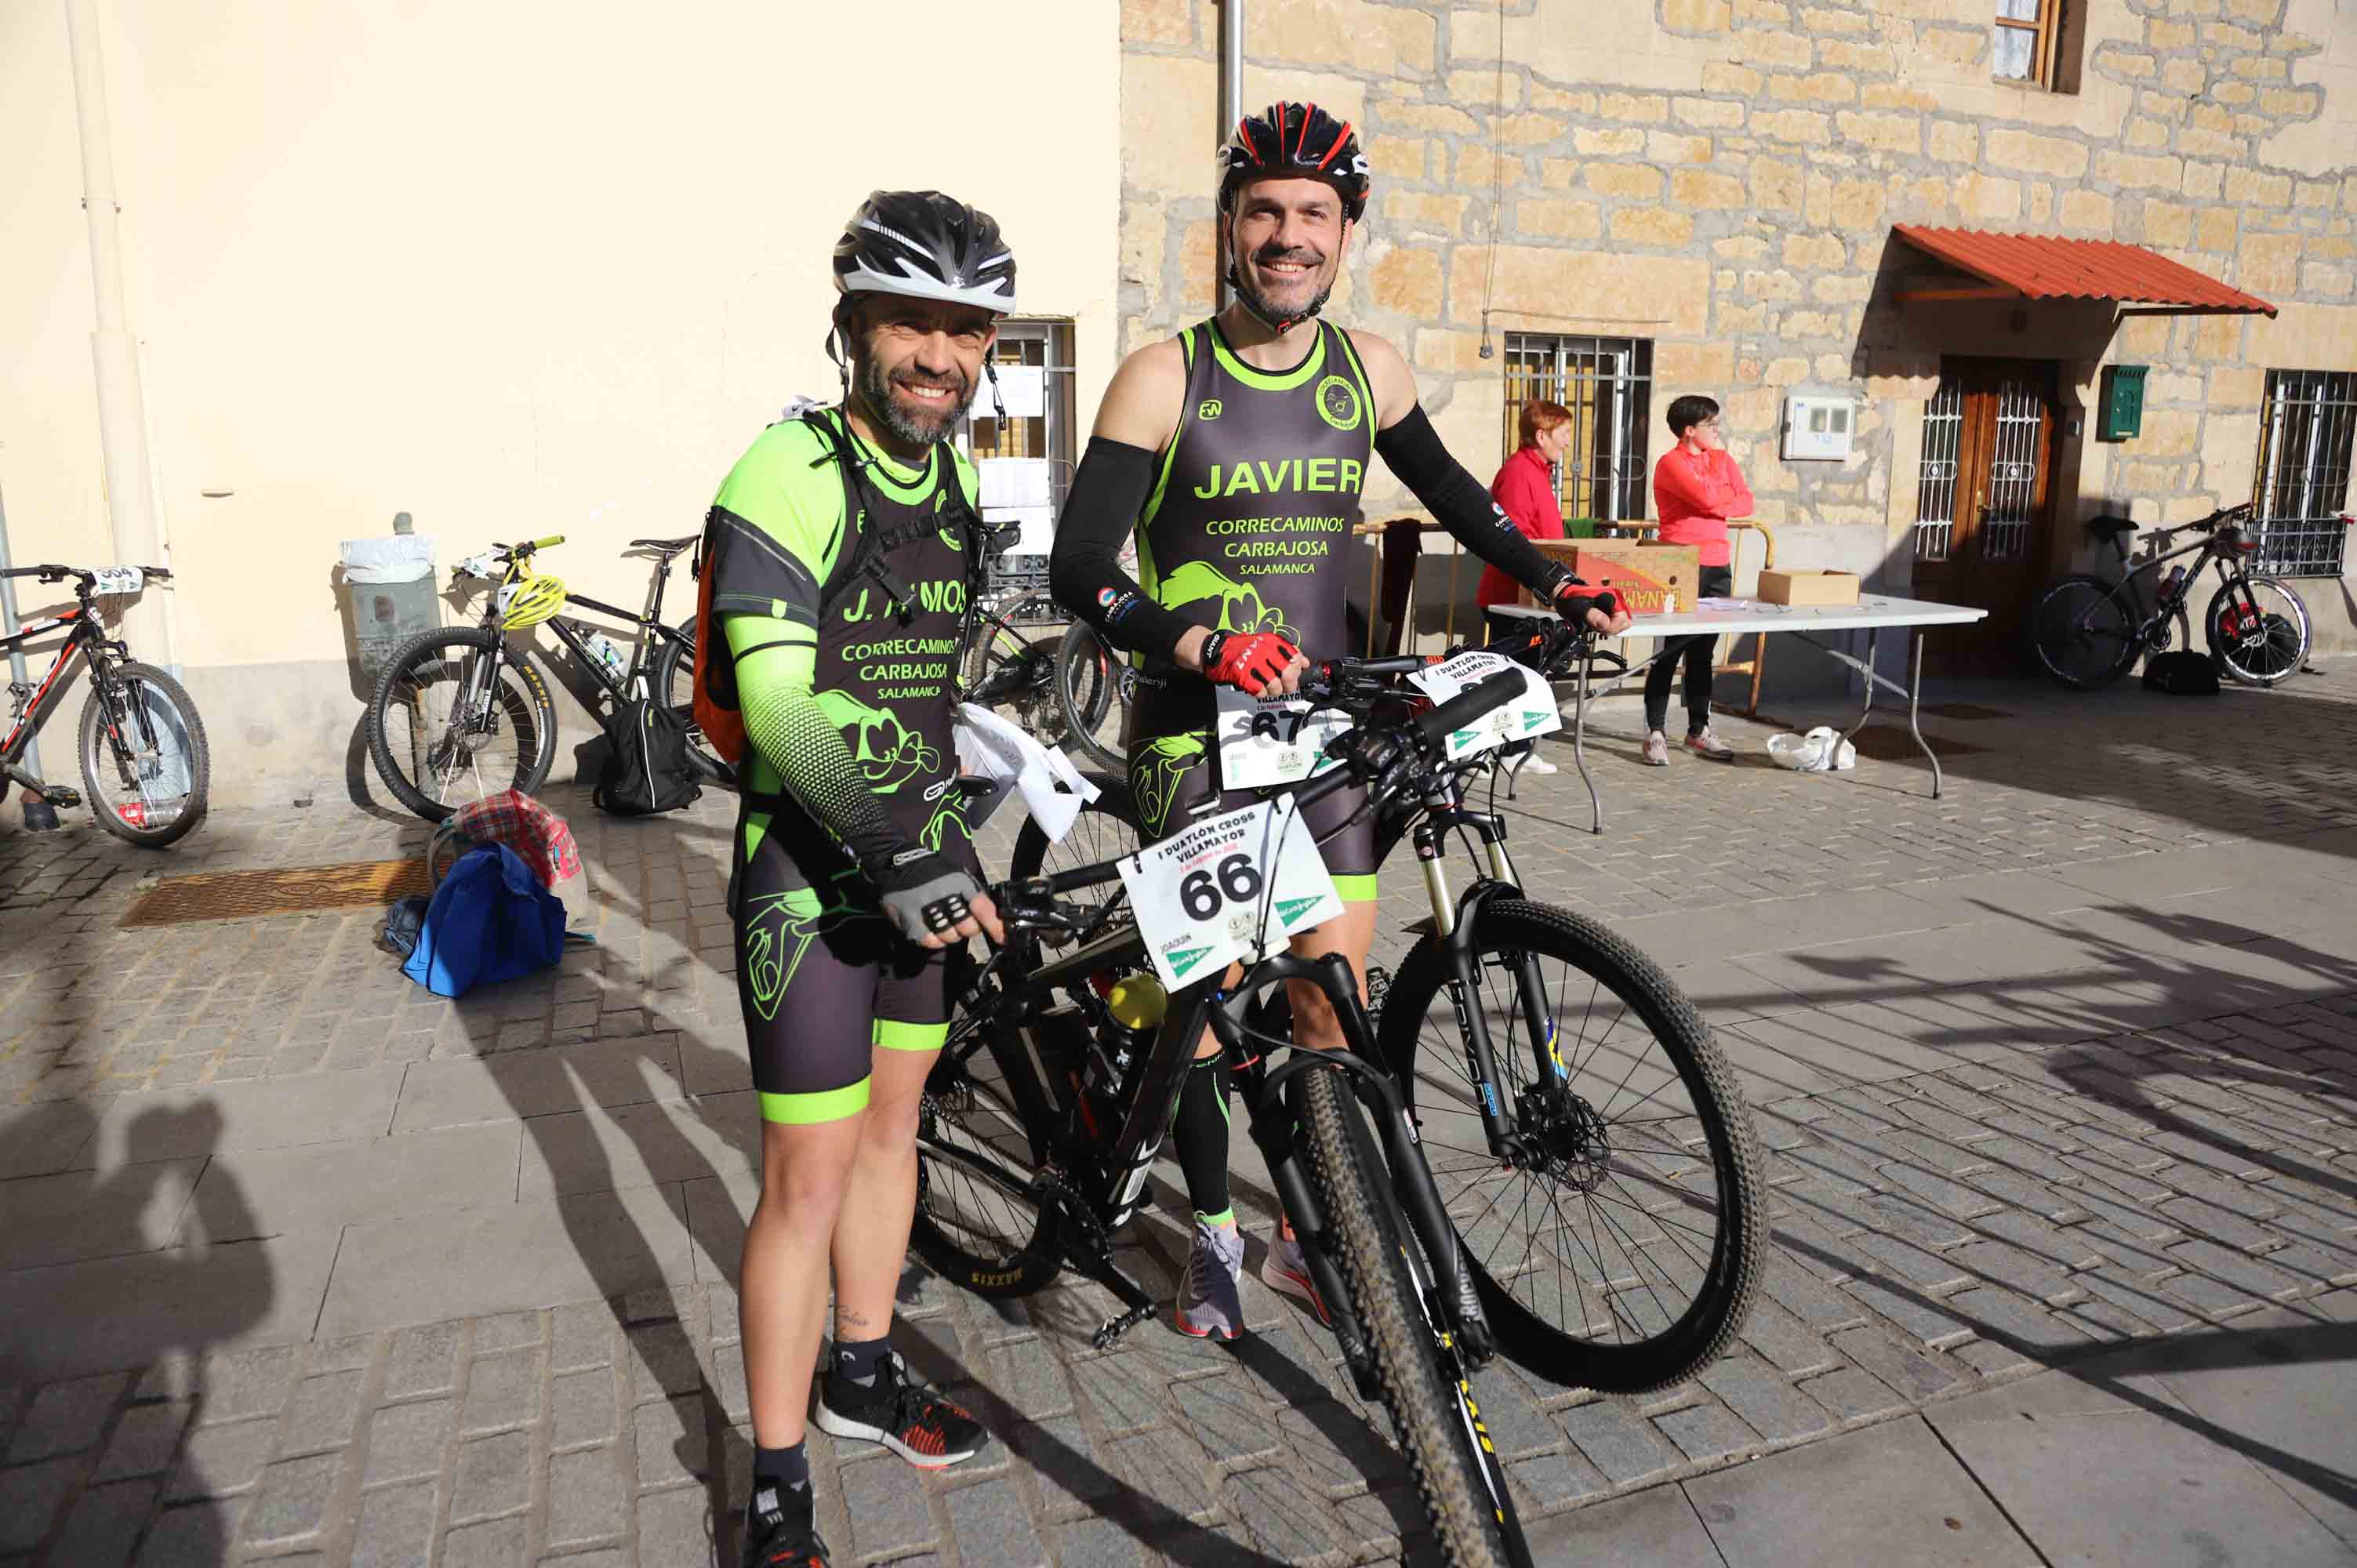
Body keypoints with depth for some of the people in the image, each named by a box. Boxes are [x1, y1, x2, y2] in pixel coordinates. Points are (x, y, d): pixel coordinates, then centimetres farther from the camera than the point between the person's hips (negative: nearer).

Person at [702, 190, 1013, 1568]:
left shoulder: (956, 484, 8)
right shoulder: (786, 481, -17)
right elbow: (782, 703, -26)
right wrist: (900, 845, -37)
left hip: (920, 853, 8)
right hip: (812, 862, -7)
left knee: (893, 1118, 18)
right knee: (811, 1173, -3)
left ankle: (862, 1372, 38)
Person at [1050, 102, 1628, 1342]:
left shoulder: (1366, 368, 6)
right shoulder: (1163, 378, -7)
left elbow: (1442, 486, 23)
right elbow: (1078, 565, -12)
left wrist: (1550, 580, 14)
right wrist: (1194, 640, -28)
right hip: (1195, 728, -3)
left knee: (1332, 1004, 2)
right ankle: (1214, 1232, 26)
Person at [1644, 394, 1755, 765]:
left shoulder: (1721, 458, 16)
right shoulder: (1671, 463, -7)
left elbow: (1745, 502, 8)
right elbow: (1708, 497, -20)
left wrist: (1718, 506, -10)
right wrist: (1723, 476, -2)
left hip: (1717, 567, 7)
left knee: (1703, 652, 11)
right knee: (1671, 651, -6)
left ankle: (1699, 730, 18)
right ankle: (1655, 733, -1)